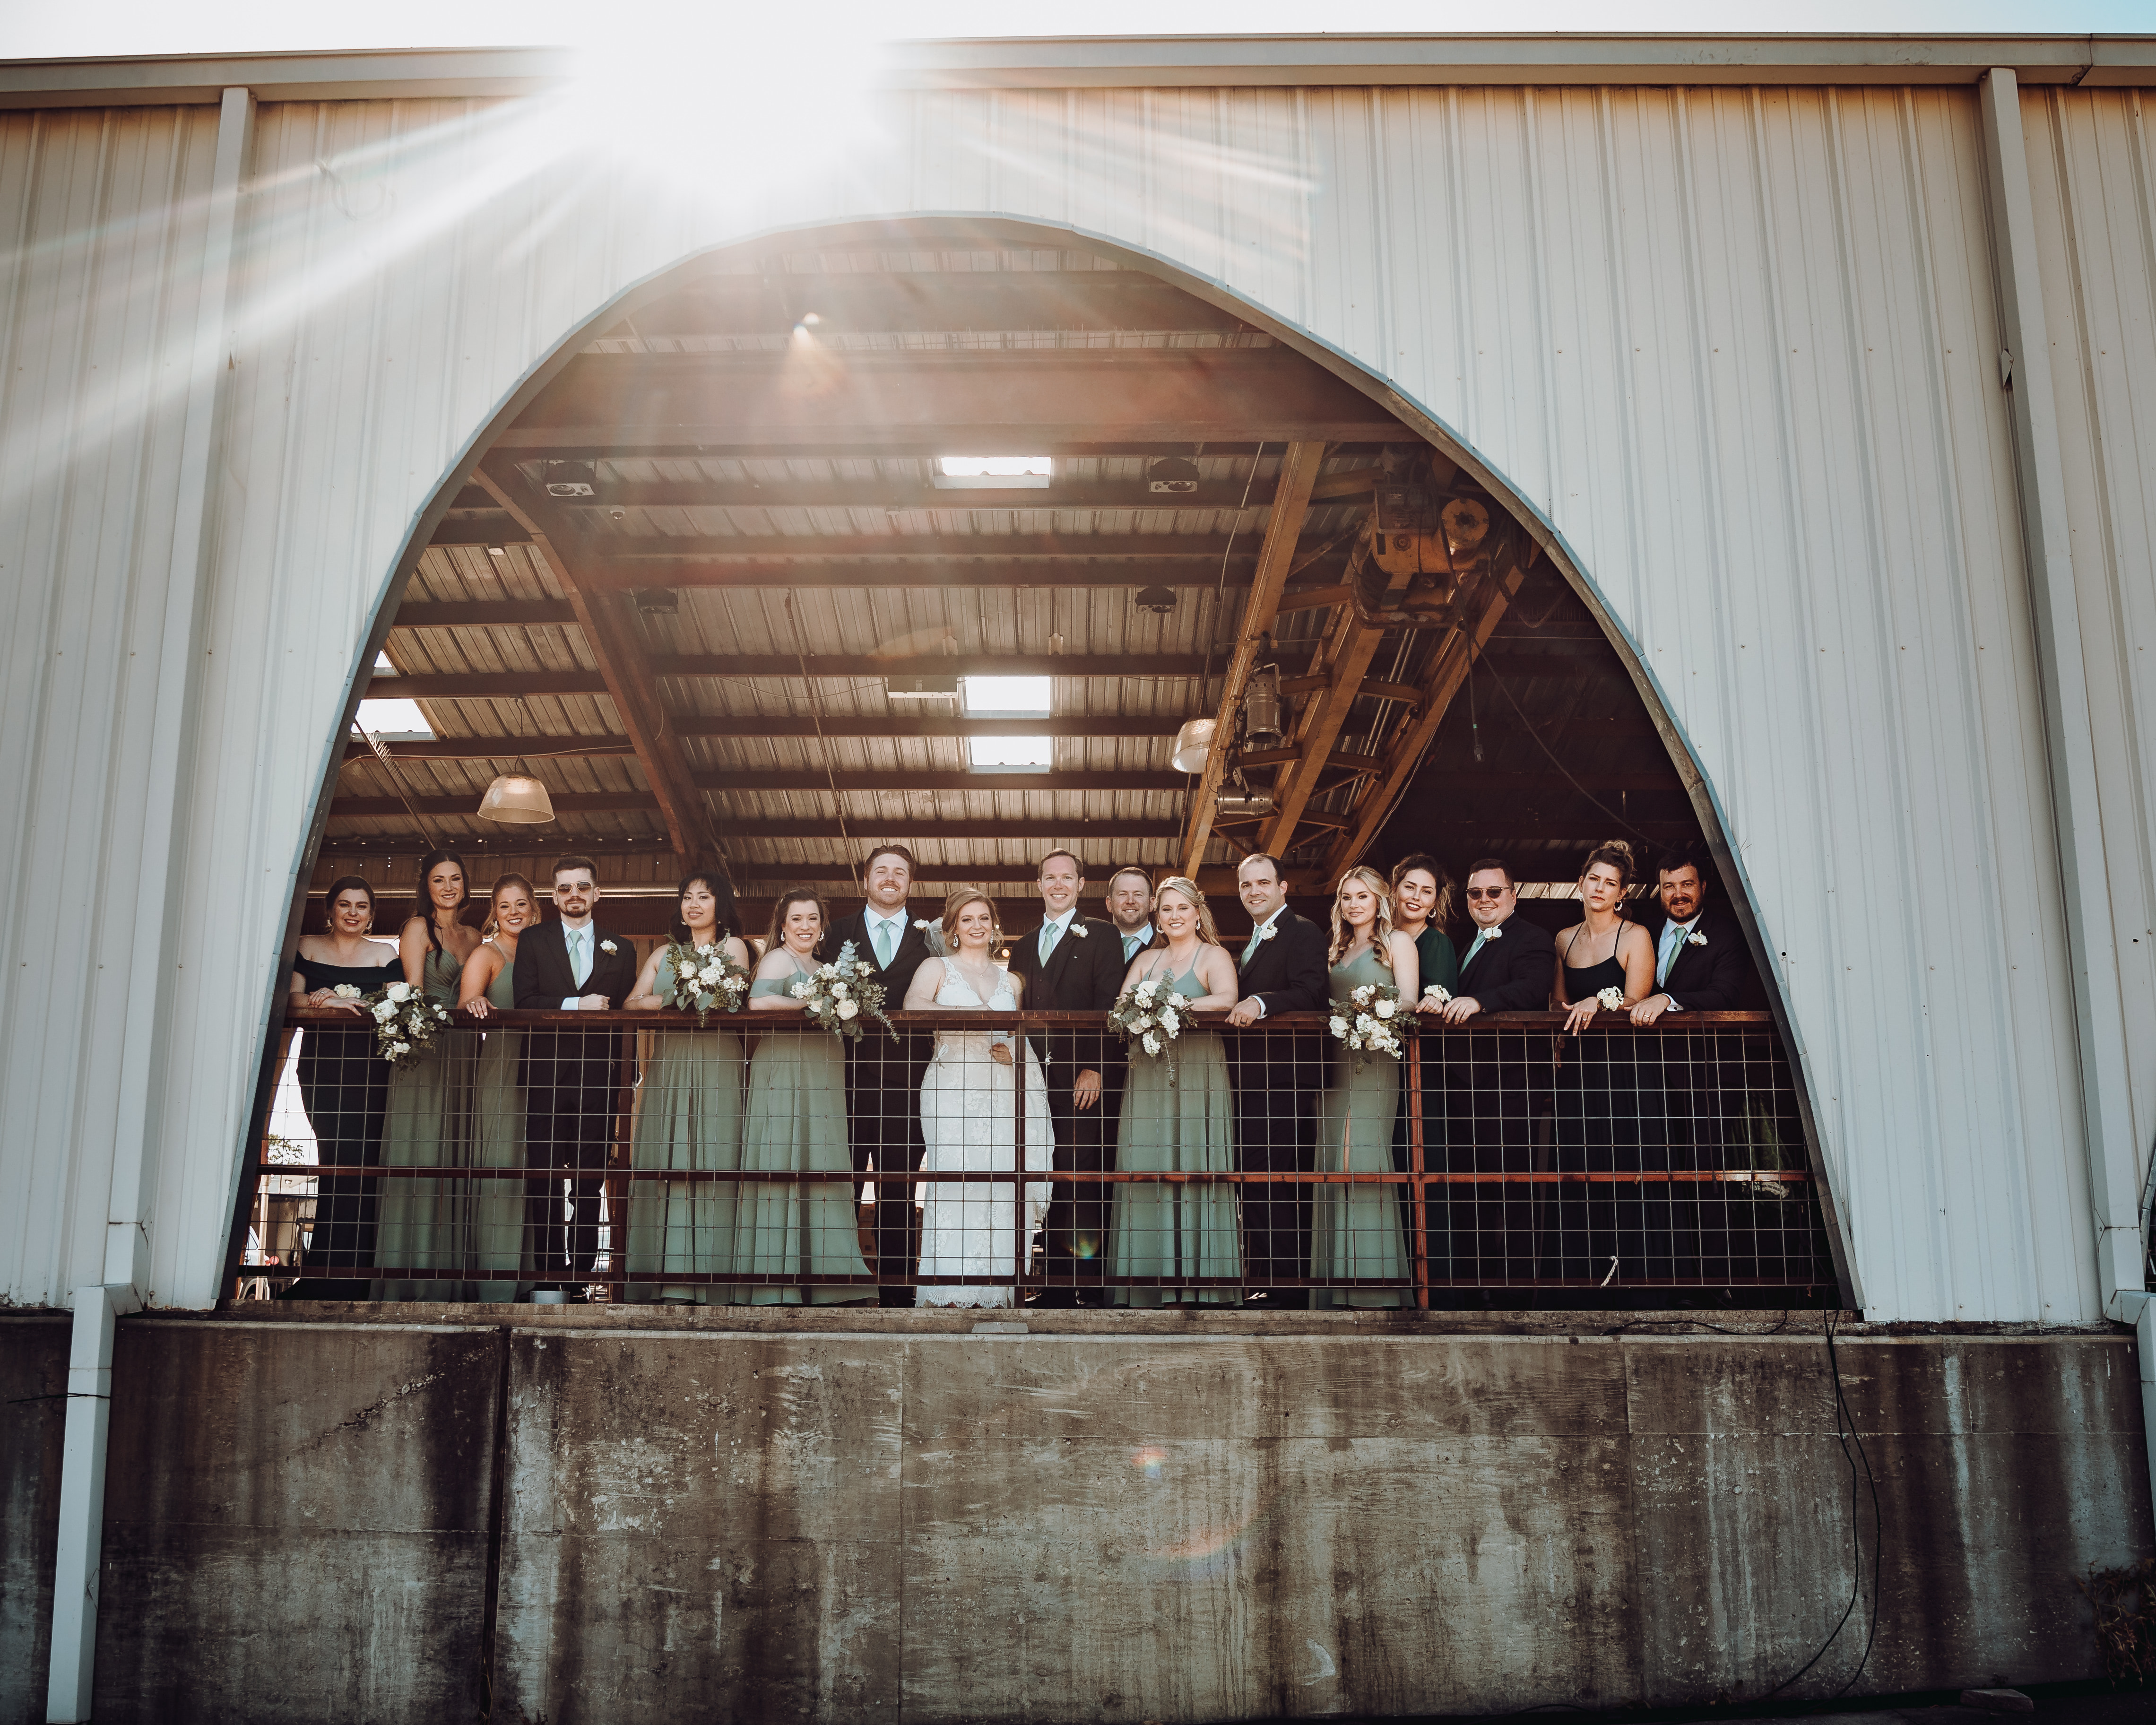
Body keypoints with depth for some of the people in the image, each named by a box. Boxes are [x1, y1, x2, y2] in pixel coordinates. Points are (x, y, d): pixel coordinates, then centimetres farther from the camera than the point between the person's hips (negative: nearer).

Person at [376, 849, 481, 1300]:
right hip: (423, 1053, -6)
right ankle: (408, 1278, -8)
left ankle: (444, 1274, 7)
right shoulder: (418, 927, 0)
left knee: (452, 1159, 5)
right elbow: (414, 993, -9)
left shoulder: (473, 937, 18)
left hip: (460, 1055, 6)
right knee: (418, 1158, -8)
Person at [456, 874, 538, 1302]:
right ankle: (493, 1282, -9)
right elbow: (464, 1007, -12)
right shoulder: (486, 954, 2)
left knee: (530, 1169, 3)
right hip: (498, 1070, -5)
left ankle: (527, 1276, 6)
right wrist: (473, 1004, -33)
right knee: (499, 1167, -10)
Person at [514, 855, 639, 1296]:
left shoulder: (620, 948, 13)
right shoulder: (532, 941, 10)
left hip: (598, 1078, 1)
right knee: (544, 1180, -2)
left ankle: (580, 1273, 6)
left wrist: (624, 1072, -2)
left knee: (590, 1182, 1)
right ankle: (548, 1272, 4)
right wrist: (575, 1005, -16)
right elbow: (525, 1003, -2)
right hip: (546, 1078, -1)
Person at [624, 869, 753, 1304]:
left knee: (709, 1165, -10)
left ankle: (707, 1281, -12)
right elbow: (631, 1004, 8)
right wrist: (680, 1001, -9)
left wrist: (663, 1001, -3)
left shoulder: (733, 947, 10)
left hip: (716, 1066, -4)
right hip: (667, 1067, 4)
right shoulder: (663, 955, 22)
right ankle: (670, 1282, -7)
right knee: (663, 1165, -6)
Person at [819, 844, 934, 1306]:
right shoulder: (838, 933, 12)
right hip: (848, 1077, 0)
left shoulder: (929, 939, 12)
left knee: (899, 1192, 4)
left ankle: (896, 1293, 9)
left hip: (905, 1080, 0)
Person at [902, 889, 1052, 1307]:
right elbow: (914, 1006, -10)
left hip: (1004, 1096, 3)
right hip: (953, 1093, -3)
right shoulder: (937, 968, 10)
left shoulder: (1011, 981, 21)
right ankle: (950, 1299, -14)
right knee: (955, 1187, -16)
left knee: (1001, 1191, -8)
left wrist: (1012, 1053, 1)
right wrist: (972, 1014, -16)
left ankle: (998, 1295, -4)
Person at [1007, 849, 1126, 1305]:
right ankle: (1056, 1287, 8)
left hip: (1080, 1079, -4)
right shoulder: (1023, 946, 21)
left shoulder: (1101, 936, 5)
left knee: (1082, 1180, -9)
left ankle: (1090, 1288, -5)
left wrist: (1094, 1068, -14)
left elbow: (1108, 1006, -4)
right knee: (1049, 1186, 4)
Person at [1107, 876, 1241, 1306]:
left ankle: (1197, 1285, -6)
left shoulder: (1214, 957, 5)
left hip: (1199, 1075, -4)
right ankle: (1150, 1290, -1)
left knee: (1194, 1170, -8)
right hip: (1147, 1077, 4)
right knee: (1147, 1172, -2)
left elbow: (1226, 1000, -14)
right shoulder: (1145, 960, 20)